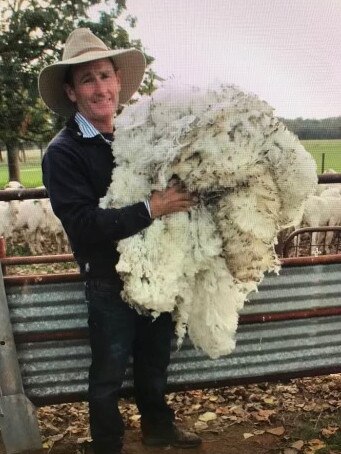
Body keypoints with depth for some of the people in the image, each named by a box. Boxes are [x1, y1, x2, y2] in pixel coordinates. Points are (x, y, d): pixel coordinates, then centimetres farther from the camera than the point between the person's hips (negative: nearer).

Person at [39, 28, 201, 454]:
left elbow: (166, 187, 12)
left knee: (155, 362, 23)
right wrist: (152, 208, -28)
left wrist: (181, 195, -9)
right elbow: (84, 225, -23)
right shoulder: (62, 152, -14)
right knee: (109, 374, 13)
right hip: (110, 284, -5)